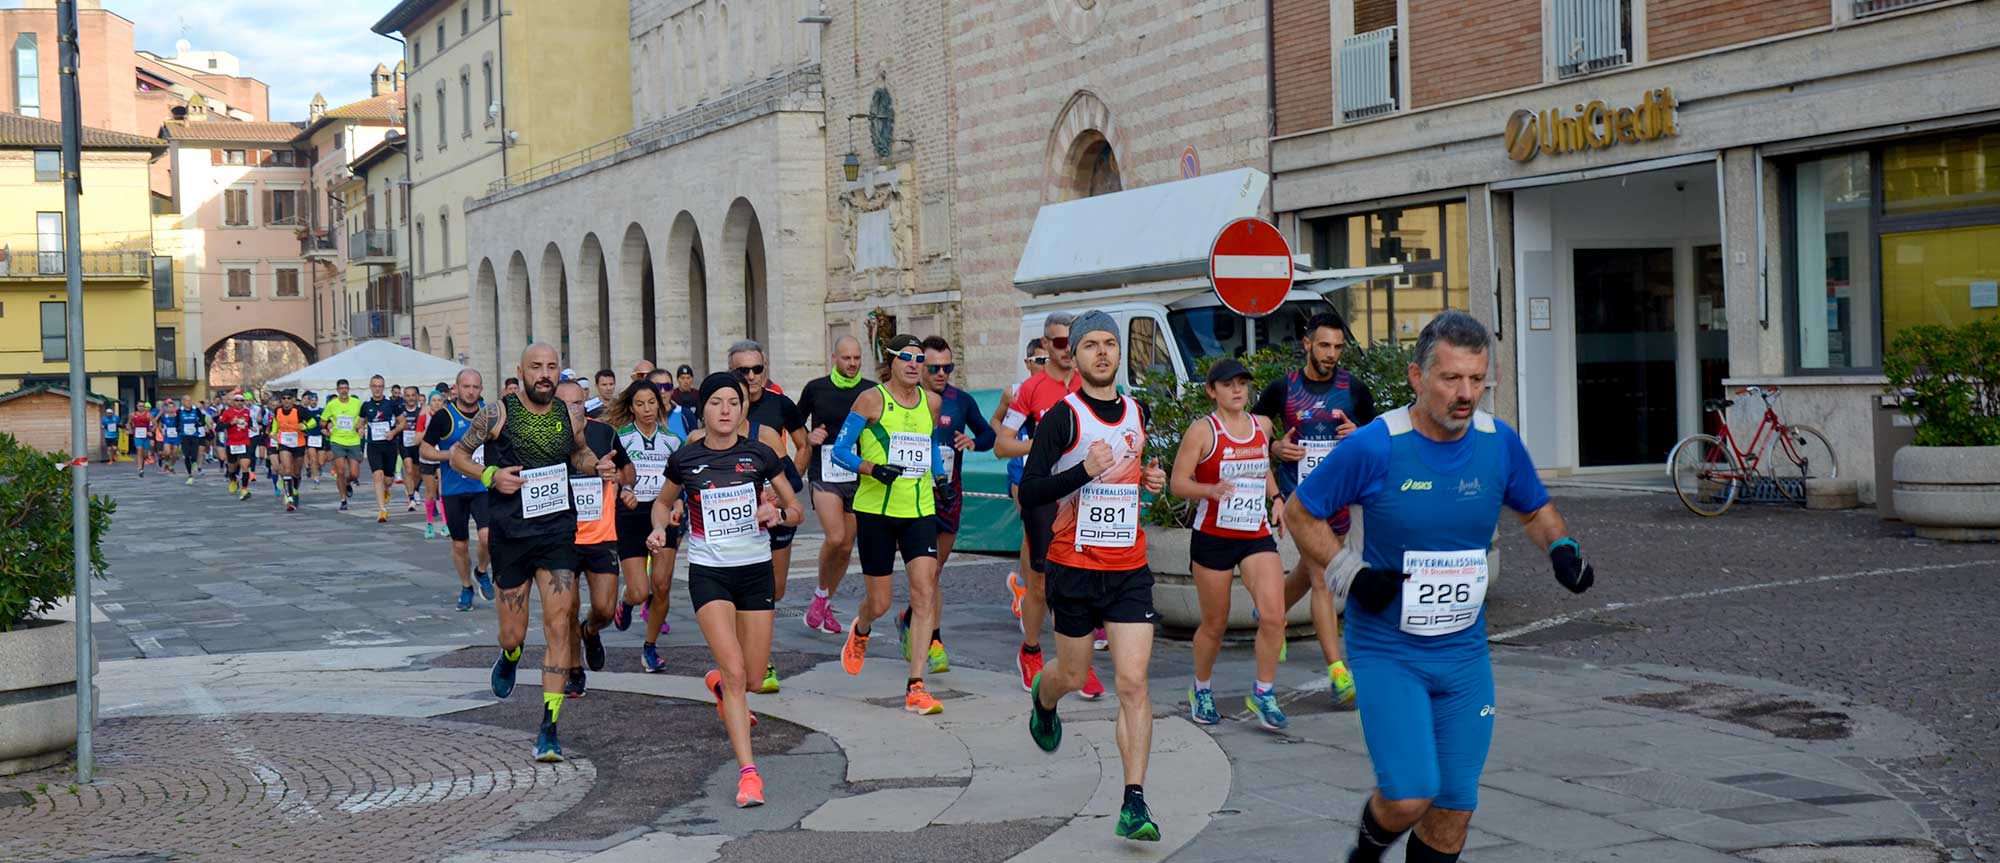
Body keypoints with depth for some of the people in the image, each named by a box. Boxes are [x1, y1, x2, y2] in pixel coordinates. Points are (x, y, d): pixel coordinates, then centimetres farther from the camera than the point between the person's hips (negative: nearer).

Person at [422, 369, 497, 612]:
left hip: (484, 487, 1)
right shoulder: (444, 416, -6)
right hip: (453, 490, -1)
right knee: (459, 544, 8)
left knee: (488, 536, -18)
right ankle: (466, 587, 29)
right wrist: (448, 455, -16)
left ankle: (481, 572, 11)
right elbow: (424, 449, -1)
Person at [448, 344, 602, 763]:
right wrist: (490, 475, -14)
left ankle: (549, 730, -5)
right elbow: (457, 454, 4)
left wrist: (596, 466, 2)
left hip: (557, 531, 2)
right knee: (513, 634, 5)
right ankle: (509, 659, 46)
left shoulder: (570, 415, 5)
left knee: (559, 626, -10)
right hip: (510, 534, -1)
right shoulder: (498, 413, -4)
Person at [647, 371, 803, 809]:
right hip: (708, 573, -2)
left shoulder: (760, 455, -2)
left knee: (752, 675, 8)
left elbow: (796, 510, 6)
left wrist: (777, 514, -16)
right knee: (735, 671, -16)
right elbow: (662, 501, 17)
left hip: (756, 571, 2)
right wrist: (660, 526, -4)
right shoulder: (685, 459, -2)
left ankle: (717, 681, 46)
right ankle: (747, 772, -12)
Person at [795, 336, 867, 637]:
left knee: (846, 547, 6)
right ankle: (820, 594, 4)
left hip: (857, 475, 3)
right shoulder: (816, 388, 1)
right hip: (824, 473, -3)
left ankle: (827, 604, 24)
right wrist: (809, 437, -5)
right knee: (835, 537, -20)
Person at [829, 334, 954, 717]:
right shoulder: (871, 399, -6)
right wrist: (872, 468, -21)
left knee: (925, 594, -12)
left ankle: (916, 688, -10)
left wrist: (939, 478, 16)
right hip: (875, 511, -3)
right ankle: (860, 632, 44)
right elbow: (839, 450, -6)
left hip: (920, 511, 3)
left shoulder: (930, 402, 8)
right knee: (880, 602, 6)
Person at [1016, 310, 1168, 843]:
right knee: (1072, 676, 14)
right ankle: (1042, 697, 52)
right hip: (1074, 567, -3)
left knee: (1133, 683, -8)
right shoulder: (1061, 417, -8)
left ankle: (1134, 804, -7)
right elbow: (1029, 493, -14)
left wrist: (1152, 479, 6)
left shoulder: (1137, 413, 9)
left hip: (1130, 569, 3)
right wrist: (1085, 470, -27)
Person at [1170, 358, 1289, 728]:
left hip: (1257, 536, 4)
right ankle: (1201, 690, 31)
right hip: (1213, 537, -3)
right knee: (1215, 624, 8)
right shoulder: (1202, 430, -8)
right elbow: (1177, 482, -11)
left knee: (1273, 616, -13)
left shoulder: (1262, 425, 8)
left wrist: (1276, 497, 10)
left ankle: (1263, 693, 3)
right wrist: (1211, 490, -28)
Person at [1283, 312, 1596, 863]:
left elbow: (1535, 510, 17)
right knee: (1410, 796, -14)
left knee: (1455, 804, 6)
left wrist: (1562, 547, -4)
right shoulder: (1374, 447, -15)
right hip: (1386, 652, -4)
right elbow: (1300, 512, -3)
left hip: (1464, 653, 4)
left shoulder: (1500, 442, -2)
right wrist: (1352, 575, -15)